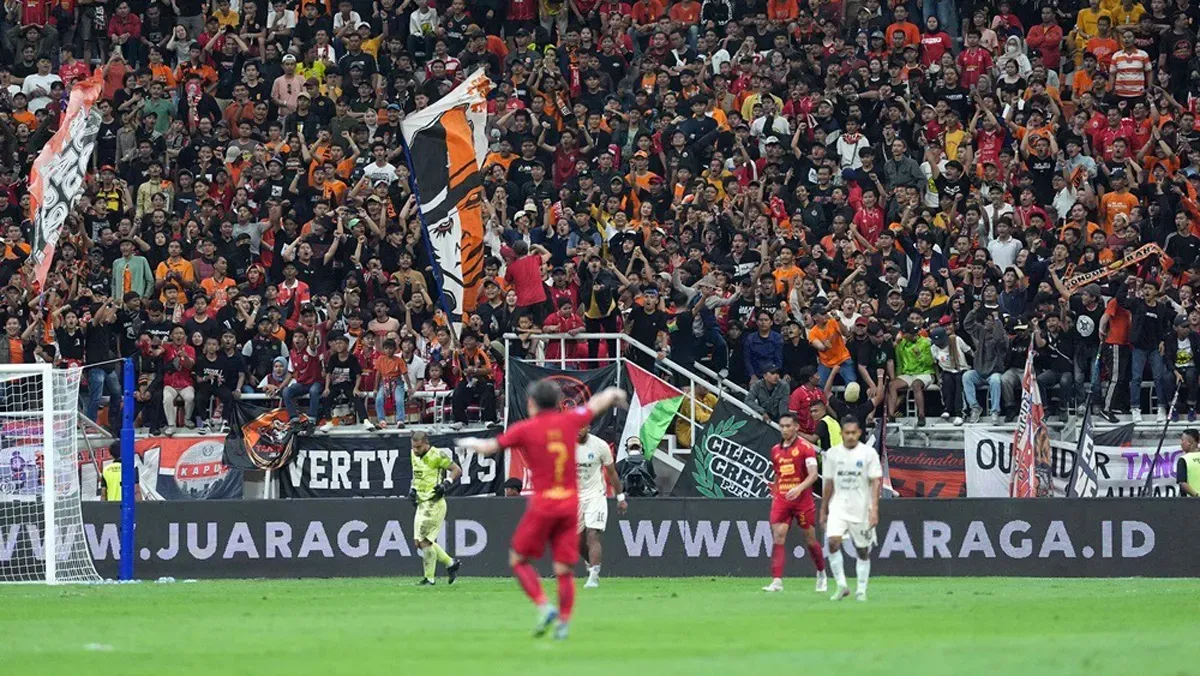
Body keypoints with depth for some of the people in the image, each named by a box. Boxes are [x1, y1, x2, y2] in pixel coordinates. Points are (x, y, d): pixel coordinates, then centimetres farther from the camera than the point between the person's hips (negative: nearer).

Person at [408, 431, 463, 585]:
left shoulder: (437, 455, -13)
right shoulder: (414, 455, 11)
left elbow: (457, 470, -10)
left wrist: (446, 485, -21)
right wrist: (412, 489, 11)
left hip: (434, 503, -9)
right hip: (421, 503, 9)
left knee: (425, 541, -10)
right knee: (419, 542, 9)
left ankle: (429, 578, 0)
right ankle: (451, 563, 22)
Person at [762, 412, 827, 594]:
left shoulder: (805, 447, -6)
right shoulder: (775, 450, 12)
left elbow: (813, 474, -15)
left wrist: (799, 488, -31)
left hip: (802, 499, -4)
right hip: (781, 500, 4)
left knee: (810, 540, 8)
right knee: (778, 537, -12)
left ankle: (821, 573, 32)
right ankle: (777, 581, -18)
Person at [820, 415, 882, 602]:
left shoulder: (869, 453, -4)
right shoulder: (832, 454, 5)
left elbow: (875, 482, -6)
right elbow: (829, 484, 13)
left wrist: (874, 509, -16)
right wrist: (823, 511, 15)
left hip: (861, 508, -1)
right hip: (838, 507, 1)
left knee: (863, 550, 5)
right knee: (833, 541, -20)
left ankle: (861, 590, 17)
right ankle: (841, 585, -13)